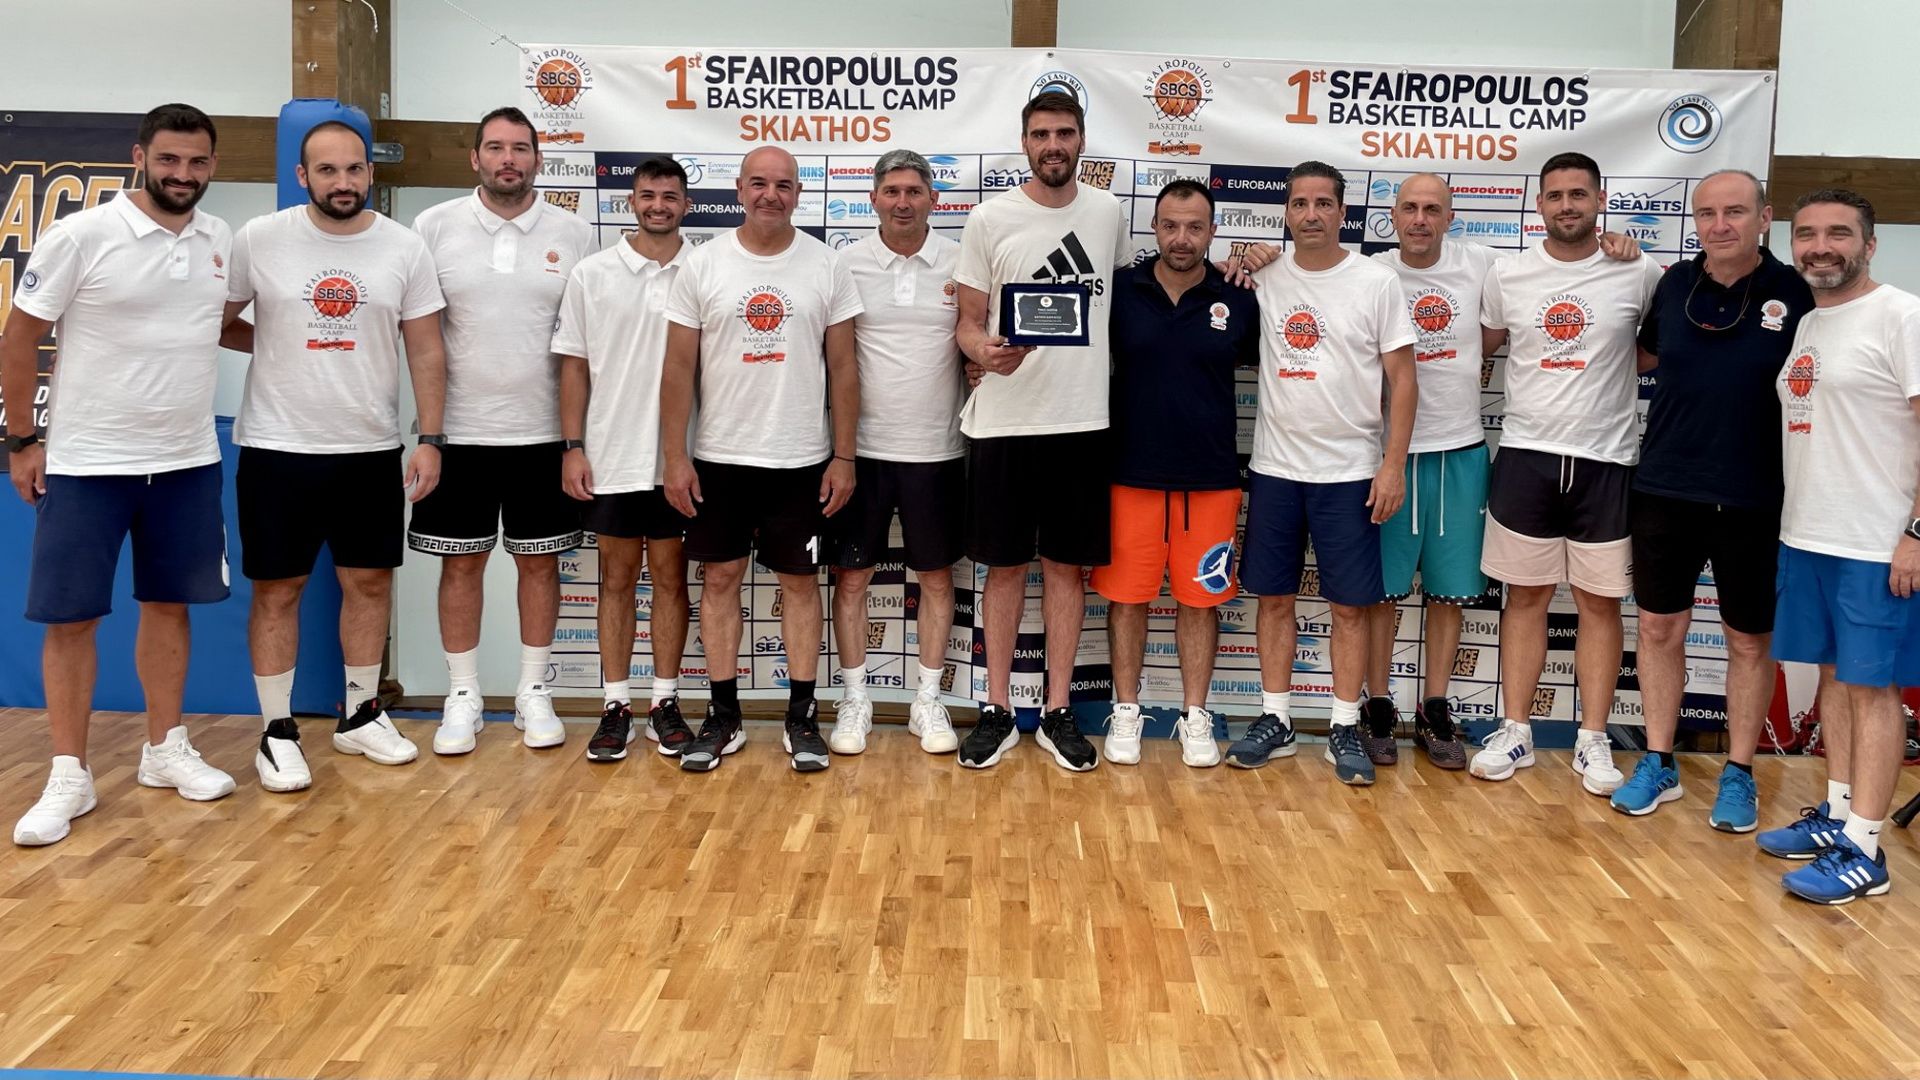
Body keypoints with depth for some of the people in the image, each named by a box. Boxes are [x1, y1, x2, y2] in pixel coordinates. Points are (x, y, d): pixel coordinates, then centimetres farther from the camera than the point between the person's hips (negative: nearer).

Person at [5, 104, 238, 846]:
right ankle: (69, 777, 12)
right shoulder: (81, 236, -11)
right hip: (87, 462, -4)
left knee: (169, 604, 12)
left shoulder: (221, 241, 3)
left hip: (188, 461, 4)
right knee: (71, 616, 2)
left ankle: (165, 750, 25)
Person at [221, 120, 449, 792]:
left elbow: (426, 352, 0)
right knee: (277, 589, 4)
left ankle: (361, 716, 26)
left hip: (372, 451, 2)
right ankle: (277, 732, 15)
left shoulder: (405, 248, -1)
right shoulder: (258, 240, -4)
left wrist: (430, 440, -4)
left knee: (370, 581, 10)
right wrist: (275, 343, -3)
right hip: (277, 449, -2)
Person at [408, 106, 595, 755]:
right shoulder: (435, 227, 1)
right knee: (461, 561, 6)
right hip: (459, 432, 0)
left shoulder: (574, 234, 2)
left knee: (539, 560, 8)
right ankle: (462, 696, 19)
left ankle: (534, 694, 20)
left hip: (543, 433, 0)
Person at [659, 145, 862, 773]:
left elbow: (842, 367, 2)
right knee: (721, 579, 6)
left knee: (800, 581, 6)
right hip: (718, 458, 1)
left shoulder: (826, 266, 1)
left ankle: (802, 717, 15)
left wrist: (843, 456, -3)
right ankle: (723, 716, 17)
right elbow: (679, 366, 0)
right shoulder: (703, 264, 0)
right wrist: (674, 456, -4)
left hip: (801, 461, 0)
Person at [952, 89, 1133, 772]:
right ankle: (997, 711, 18)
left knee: (1067, 566, 8)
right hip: (1003, 422, -2)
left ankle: (1058, 713, 18)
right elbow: (968, 323, 0)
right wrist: (984, 351, -22)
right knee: (1005, 566, 7)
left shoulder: (1107, 212, 6)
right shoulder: (989, 220, -2)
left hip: (1082, 422, 2)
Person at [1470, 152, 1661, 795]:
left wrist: (1618, 363, -3)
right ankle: (1516, 731, 16)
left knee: (1600, 601, 5)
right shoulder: (1507, 275, 3)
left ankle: (1593, 741, 14)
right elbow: (1480, 348, 16)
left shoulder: (1639, 275, -1)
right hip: (1526, 456, 1)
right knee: (1526, 595, 8)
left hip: (1606, 461, -1)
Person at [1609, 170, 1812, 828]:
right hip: (1665, 490, 3)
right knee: (1659, 629, 9)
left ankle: (1739, 775, 23)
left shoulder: (1797, 294, -8)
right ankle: (1658, 765, 23)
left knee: (1750, 641, 10)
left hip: (1753, 500, -3)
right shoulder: (1674, 285, 2)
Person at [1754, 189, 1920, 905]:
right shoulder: (1804, 324, 13)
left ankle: (1863, 850, 3)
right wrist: (1797, 522, 14)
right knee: (1834, 676, 14)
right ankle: (1837, 814, 25)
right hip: (1806, 538, 7)